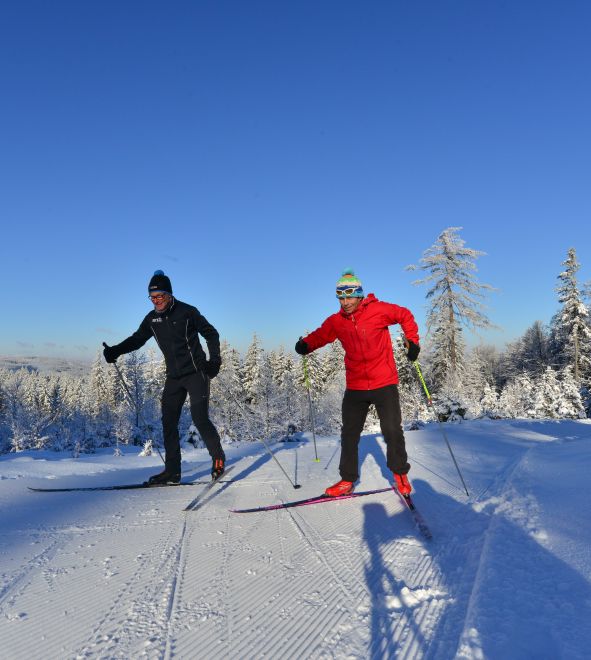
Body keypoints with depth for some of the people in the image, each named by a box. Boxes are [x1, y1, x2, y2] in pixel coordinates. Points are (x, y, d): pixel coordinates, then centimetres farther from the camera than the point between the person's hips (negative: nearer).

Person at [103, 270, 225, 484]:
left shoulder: (187, 312, -7)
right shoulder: (152, 319, 7)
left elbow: (211, 334, 0)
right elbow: (137, 339, 12)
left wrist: (215, 359, -10)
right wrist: (115, 351, -5)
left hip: (196, 372, -5)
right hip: (174, 377, 6)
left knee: (200, 418, -11)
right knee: (169, 422, 2)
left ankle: (218, 458, 10)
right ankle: (172, 471, 10)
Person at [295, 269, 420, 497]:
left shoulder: (378, 310, -8)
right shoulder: (336, 321, 1)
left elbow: (405, 315, 5)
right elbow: (320, 335, 6)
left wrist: (412, 341, 0)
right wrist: (305, 344, -15)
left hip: (384, 384, -3)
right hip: (355, 387, 3)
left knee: (392, 431, 2)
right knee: (349, 434, 8)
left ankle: (400, 473, 27)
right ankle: (348, 480, 23)